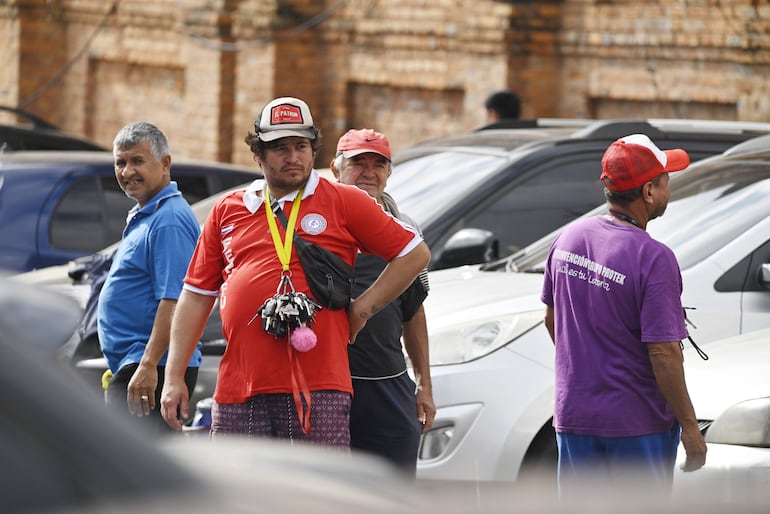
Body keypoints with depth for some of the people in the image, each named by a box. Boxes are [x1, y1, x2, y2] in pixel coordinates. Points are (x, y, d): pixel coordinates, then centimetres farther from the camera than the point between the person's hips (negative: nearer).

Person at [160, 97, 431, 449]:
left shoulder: (343, 202, 7)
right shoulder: (227, 211, 16)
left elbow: (415, 254, 8)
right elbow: (196, 296, 17)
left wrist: (363, 307, 1)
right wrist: (174, 377, 11)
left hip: (318, 386, -3)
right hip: (239, 389, 3)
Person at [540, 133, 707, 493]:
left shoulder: (568, 238, 1)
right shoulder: (654, 259, -21)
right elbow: (663, 352, -22)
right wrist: (690, 426, -13)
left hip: (573, 413, 6)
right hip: (636, 421, -6)